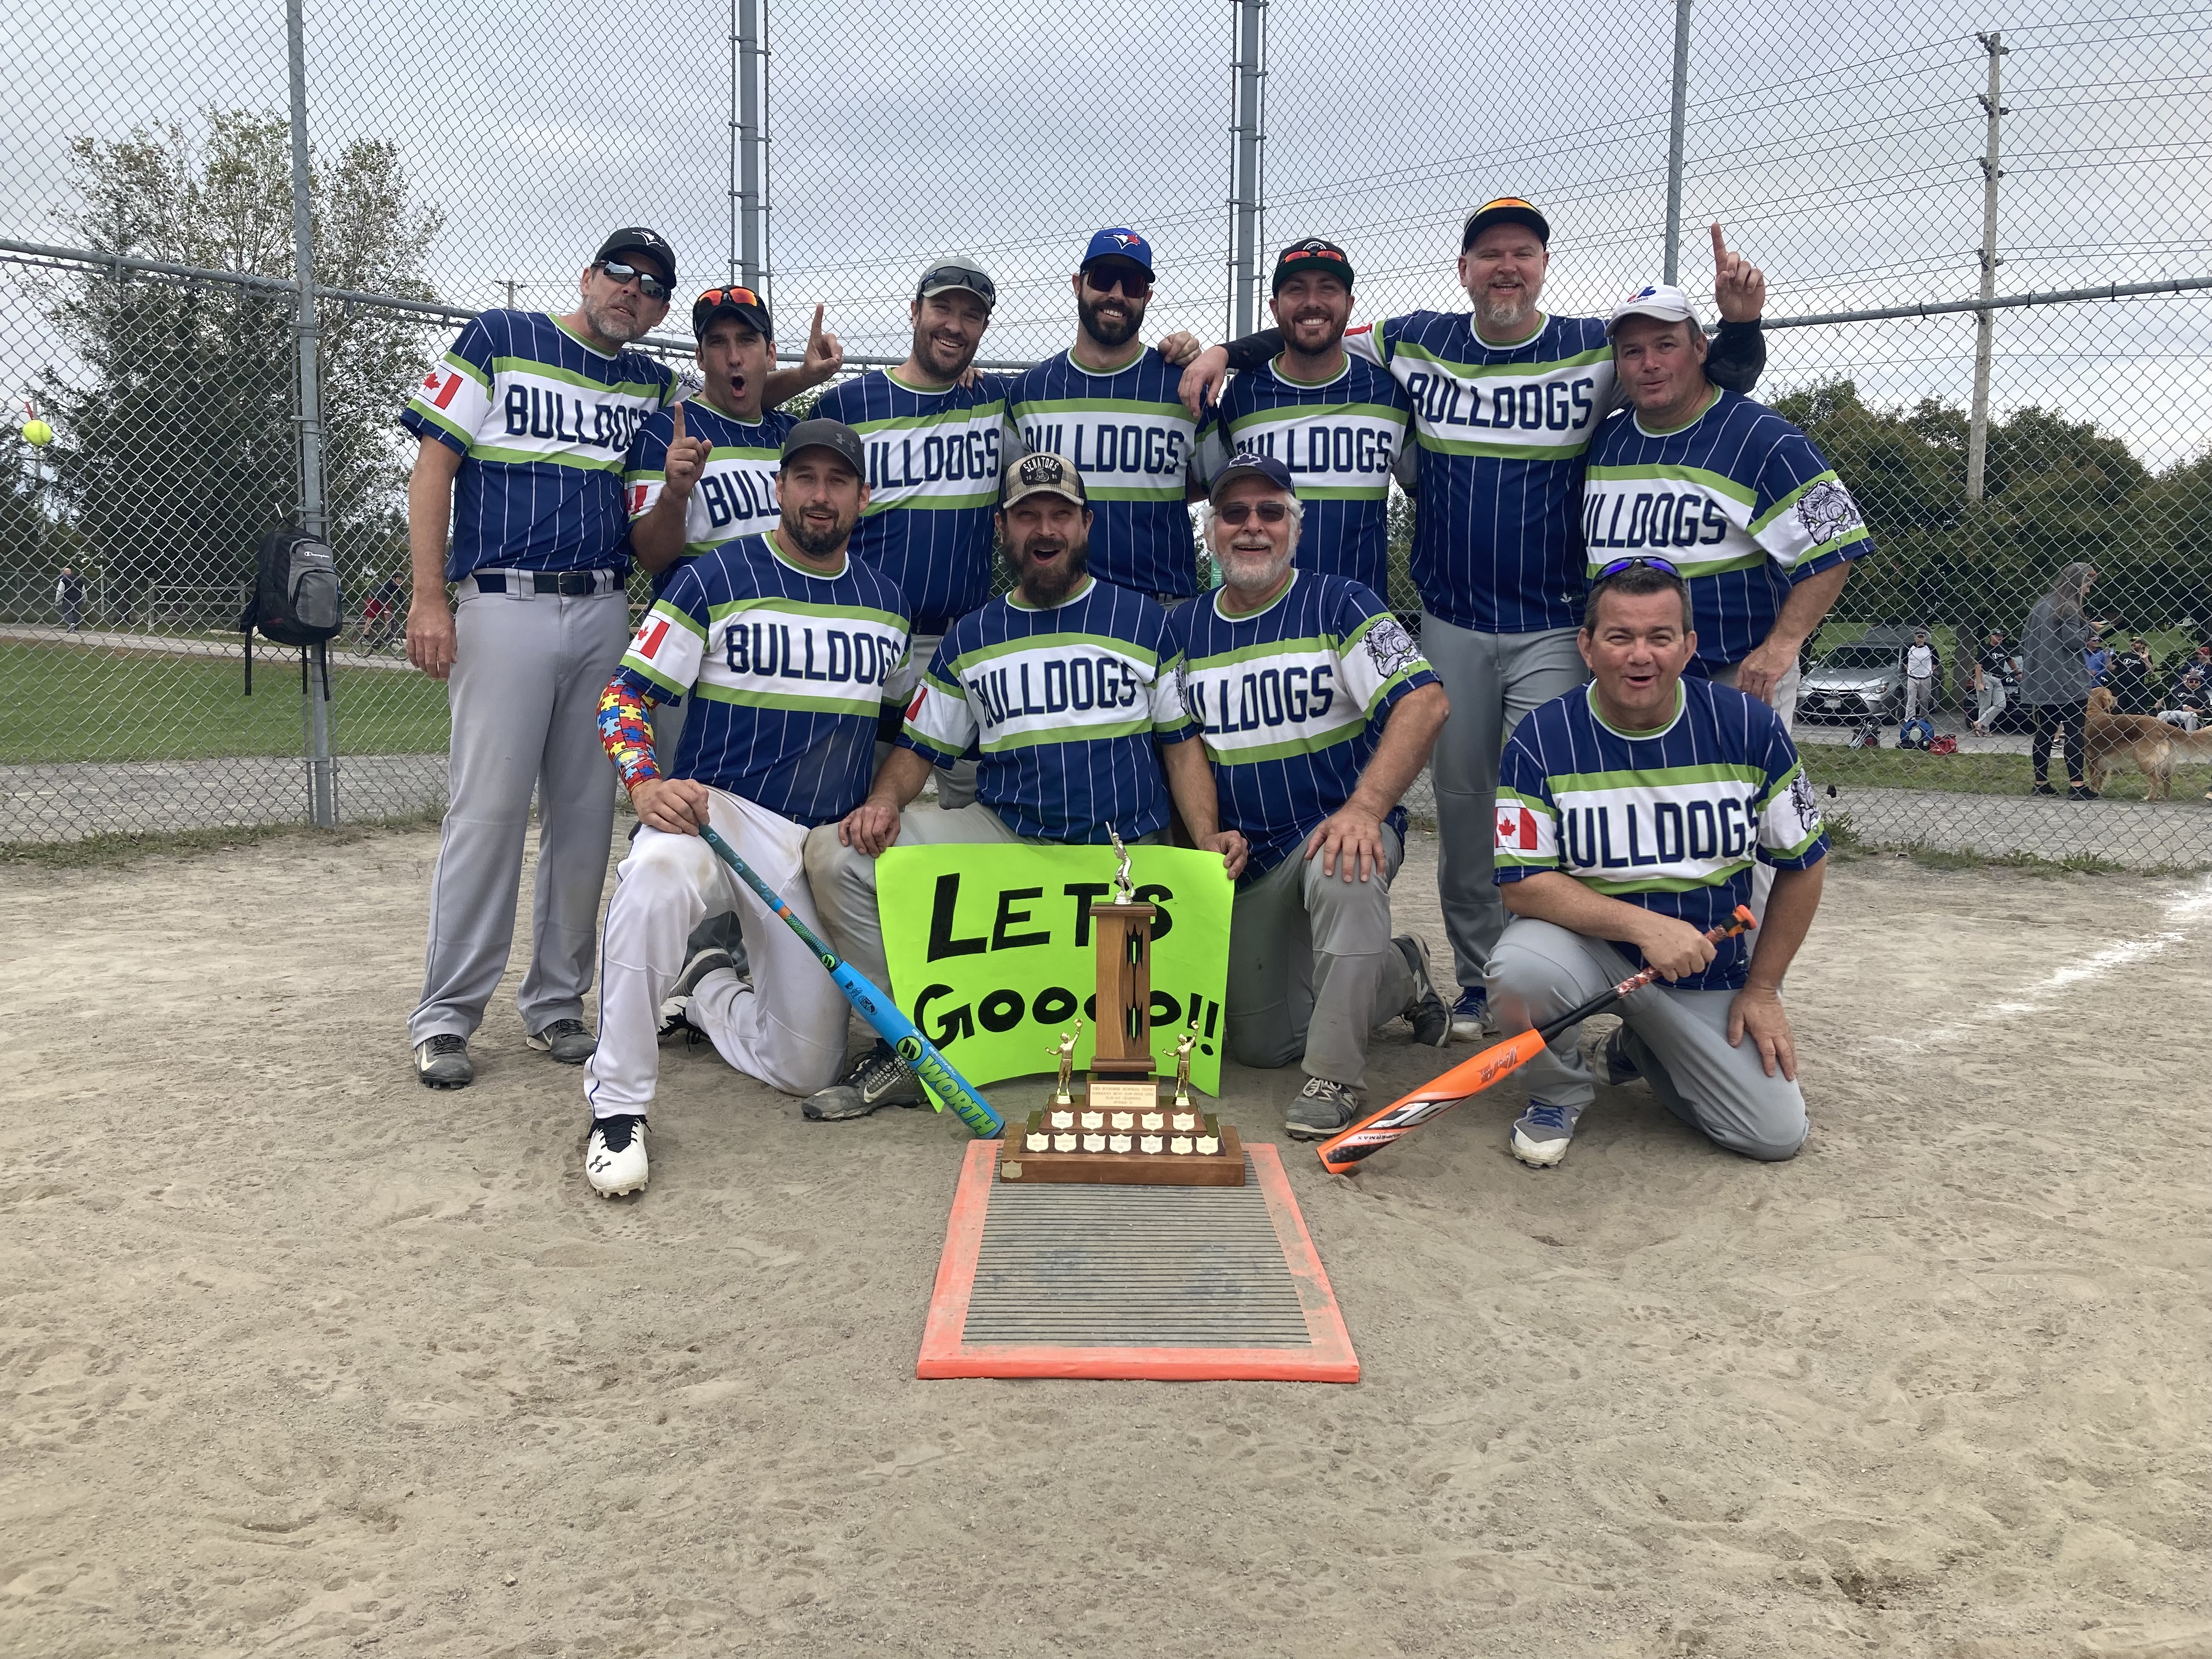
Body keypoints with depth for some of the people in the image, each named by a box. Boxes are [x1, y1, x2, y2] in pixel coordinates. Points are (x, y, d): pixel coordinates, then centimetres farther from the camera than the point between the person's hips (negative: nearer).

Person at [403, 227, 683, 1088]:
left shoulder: (652, 386, 18)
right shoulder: (500, 338, 5)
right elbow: (433, 466, 0)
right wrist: (428, 597, -10)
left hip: (605, 615, 5)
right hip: (504, 606, -5)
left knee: (586, 815, 5)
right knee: (488, 809, -10)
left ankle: (556, 1004, 15)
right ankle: (445, 1017, -2)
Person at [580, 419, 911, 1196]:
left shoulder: (886, 602, 10)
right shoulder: (716, 578, -4)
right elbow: (624, 695, -6)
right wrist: (647, 783, -25)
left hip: (825, 844, 4)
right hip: (716, 808, -4)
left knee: (806, 1066, 2)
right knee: (656, 877, -42)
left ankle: (707, 990, 34)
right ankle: (617, 1104, -26)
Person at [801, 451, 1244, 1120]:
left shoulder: (1145, 621, 10)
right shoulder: (970, 639, 14)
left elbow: (1182, 744, 9)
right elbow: (920, 747, 15)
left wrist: (1207, 837, -8)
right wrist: (883, 804, -7)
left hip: (1124, 856, -2)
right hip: (1001, 834, 2)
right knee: (833, 856, -18)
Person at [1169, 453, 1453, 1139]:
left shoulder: (1340, 606, -7)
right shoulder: (1182, 629, 7)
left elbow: (1424, 702, -19)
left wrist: (1364, 808, -32)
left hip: (1339, 830, -5)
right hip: (1247, 860, 5)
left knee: (1342, 873, -42)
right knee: (1262, 1044, 5)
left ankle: (1335, 1078, -29)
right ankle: (1398, 973, 30)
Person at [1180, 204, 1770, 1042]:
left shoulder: (1598, 350, -1)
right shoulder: (1416, 343, 5)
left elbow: (1718, 386, 5)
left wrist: (1739, 323, -15)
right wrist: (1223, 353, 4)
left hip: (1554, 627, -2)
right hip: (1449, 622, 2)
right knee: (1460, 802, 8)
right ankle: (1477, 979, 21)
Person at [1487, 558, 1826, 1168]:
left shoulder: (1749, 728, -8)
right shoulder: (1541, 740, -13)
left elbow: (1802, 863, 2)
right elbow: (1522, 884, -17)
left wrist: (1762, 989, 2)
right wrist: (1644, 924, -29)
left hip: (1713, 965, 2)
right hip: (1591, 941, -2)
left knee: (1777, 1136, -7)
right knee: (1519, 969, -36)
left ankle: (1641, 1049, 24)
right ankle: (1561, 1091, 0)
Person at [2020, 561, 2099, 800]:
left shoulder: (2041, 604, 13)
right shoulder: (2069, 608, -11)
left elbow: (2024, 639, 15)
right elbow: (2072, 642, -17)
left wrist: (2029, 667, 22)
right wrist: (2088, 626, 0)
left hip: (2040, 681, 7)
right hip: (2067, 682, -7)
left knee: (2045, 731, 10)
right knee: (2074, 732, -4)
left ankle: (2041, 783, 12)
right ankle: (2076, 785, -7)